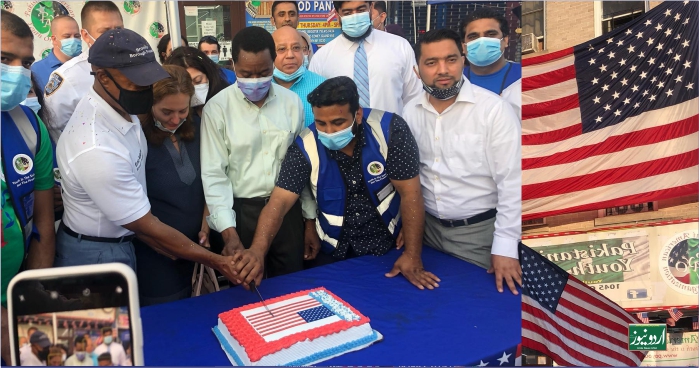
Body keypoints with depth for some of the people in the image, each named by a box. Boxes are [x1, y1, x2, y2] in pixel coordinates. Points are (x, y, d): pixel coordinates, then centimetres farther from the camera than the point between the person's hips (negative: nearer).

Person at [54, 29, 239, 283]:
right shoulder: (96, 149, -32)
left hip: (119, 243, 7)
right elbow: (147, 227, -25)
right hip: (97, 257, -7)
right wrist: (215, 261, -20)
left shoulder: (120, 106, -8)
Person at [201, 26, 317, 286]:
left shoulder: (292, 103, 1)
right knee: (245, 290, 12)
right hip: (242, 211, -2)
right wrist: (229, 232, -17)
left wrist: (311, 219, 8)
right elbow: (214, 174, -8)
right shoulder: (217, 108, -7)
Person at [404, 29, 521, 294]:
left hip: (480, 231, -4)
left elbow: (512, 182, -16)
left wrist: (505, 248, -17)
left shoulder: (494, 109, -15)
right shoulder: (411, 111, 0)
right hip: (428, 227, 5)